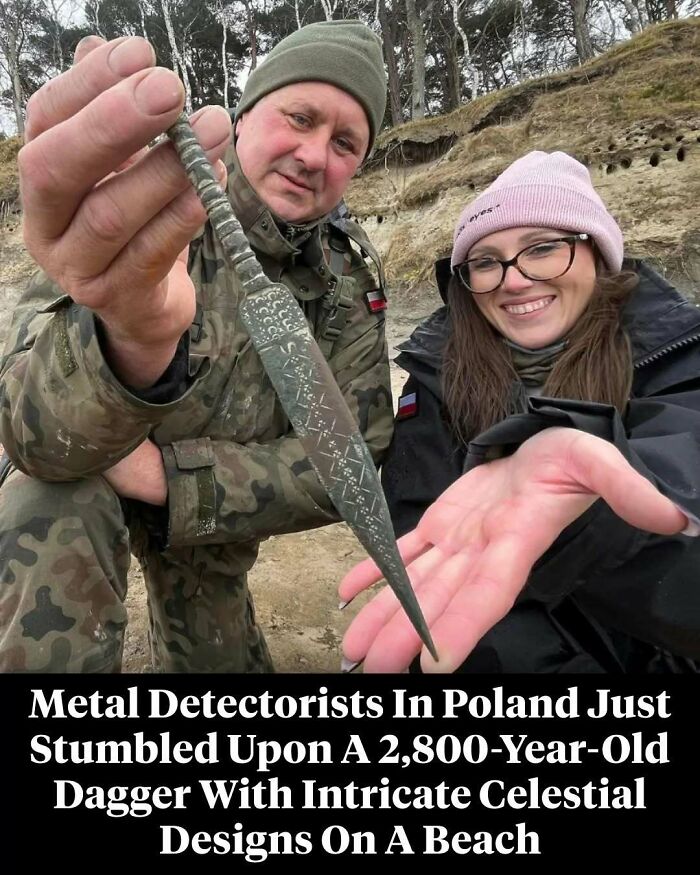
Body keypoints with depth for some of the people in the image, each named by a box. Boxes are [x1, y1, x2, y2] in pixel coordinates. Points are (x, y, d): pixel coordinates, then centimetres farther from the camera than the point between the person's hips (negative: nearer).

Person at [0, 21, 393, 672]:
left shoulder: (352, 276, -16)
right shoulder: (123, 221, -27)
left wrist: (168, 476, -31)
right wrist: (131, 336, -64)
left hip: (216, 497, 4)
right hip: (73, 487, -3)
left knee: (222, 663, 18)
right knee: (60, 510, -36)